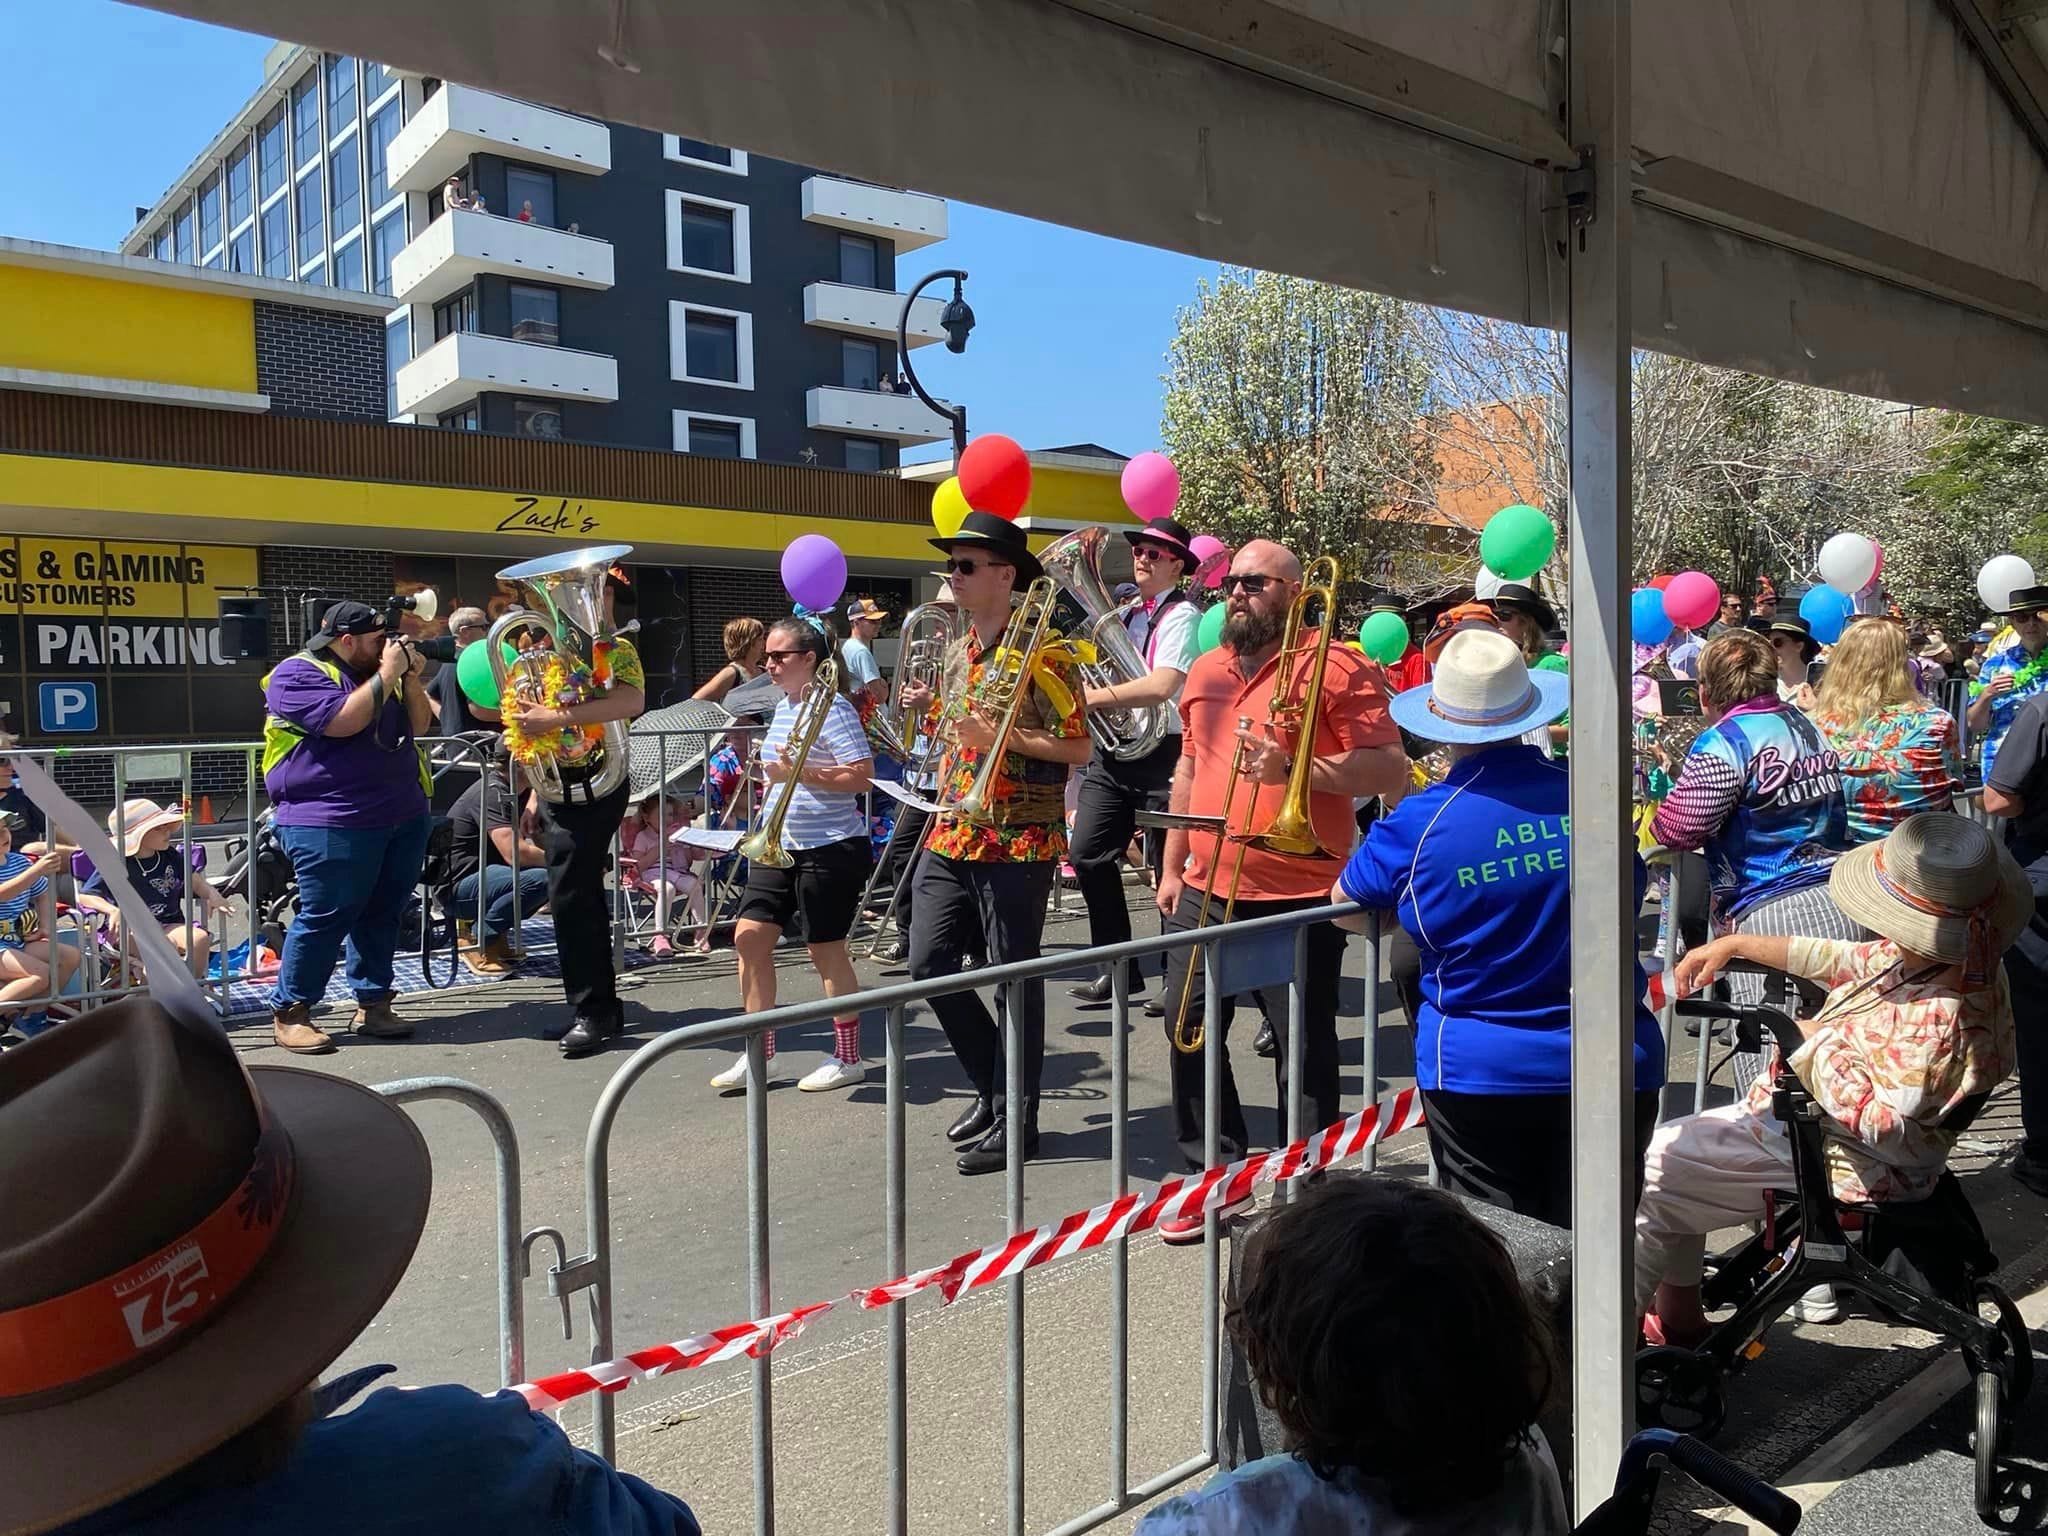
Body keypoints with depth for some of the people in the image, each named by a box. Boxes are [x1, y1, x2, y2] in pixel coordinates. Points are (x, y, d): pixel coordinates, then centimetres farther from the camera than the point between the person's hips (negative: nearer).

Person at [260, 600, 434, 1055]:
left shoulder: (374, 673, 19)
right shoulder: (298, 673, -6)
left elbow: (420, 725, 16)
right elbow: (341, 722, -21)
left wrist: (410, 677, 2)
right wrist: (387, 674, -14)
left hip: (403, 816, 8)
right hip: (331, 823, -8)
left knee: (383, 913, 8)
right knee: (326, 917, -6)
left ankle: (372, 1005, 16)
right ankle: (289, 1012, 5)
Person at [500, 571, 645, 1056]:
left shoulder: (616, 648, -10)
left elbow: (632, 700, -31)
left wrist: (555, 717, -31)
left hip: (589, 785, -9)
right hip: (561, 785, 9)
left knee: (571, 896, -10)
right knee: (581, 897, 11)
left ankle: (594, 1011, -2)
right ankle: (597, 1008, 17)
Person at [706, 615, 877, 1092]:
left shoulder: (833, 708, -13)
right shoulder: (783, 707, 13)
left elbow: (862, 775, -20)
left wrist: (799, 774, -26)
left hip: (829, 849, -8)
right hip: (779, 846, 8)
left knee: (825, 948, 1)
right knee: (749, 937, 3)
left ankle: (848, 1058, 16)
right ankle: (759, 1053, 14)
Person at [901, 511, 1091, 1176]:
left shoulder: (1040, 651, -10)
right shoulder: (957, 651, 13)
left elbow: (1078, 748, -12)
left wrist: (1000, 734, -21)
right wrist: (928, 710, 4)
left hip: (1017, 843, -8)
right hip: (950, 836, 8)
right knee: (930, 965, 7)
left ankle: (1015, 1120, 16)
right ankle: (992, 1087, 27)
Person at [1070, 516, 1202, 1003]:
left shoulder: (1182, 616, -8)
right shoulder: (1126, 613, 16)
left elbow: (1160, 686, -22)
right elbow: (1105, 670, 21)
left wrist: (1092, 697, -22)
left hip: (1160, 753, -7)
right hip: (1112, 750, 7)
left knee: (1168, 868, 1)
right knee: (1088, 854, 0)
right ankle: (1120, 969, 12)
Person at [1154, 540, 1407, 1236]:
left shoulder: (1336, 667, -6)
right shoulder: (1205, 671, 14)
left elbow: (1391, 771, -12)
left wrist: (1294, 767, -23)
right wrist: (1172, 867, 18)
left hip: (1299, 897, -6)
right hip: (1204, 891, 6)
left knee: (1303, 1047, 4)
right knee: (1189, 1030, 9)